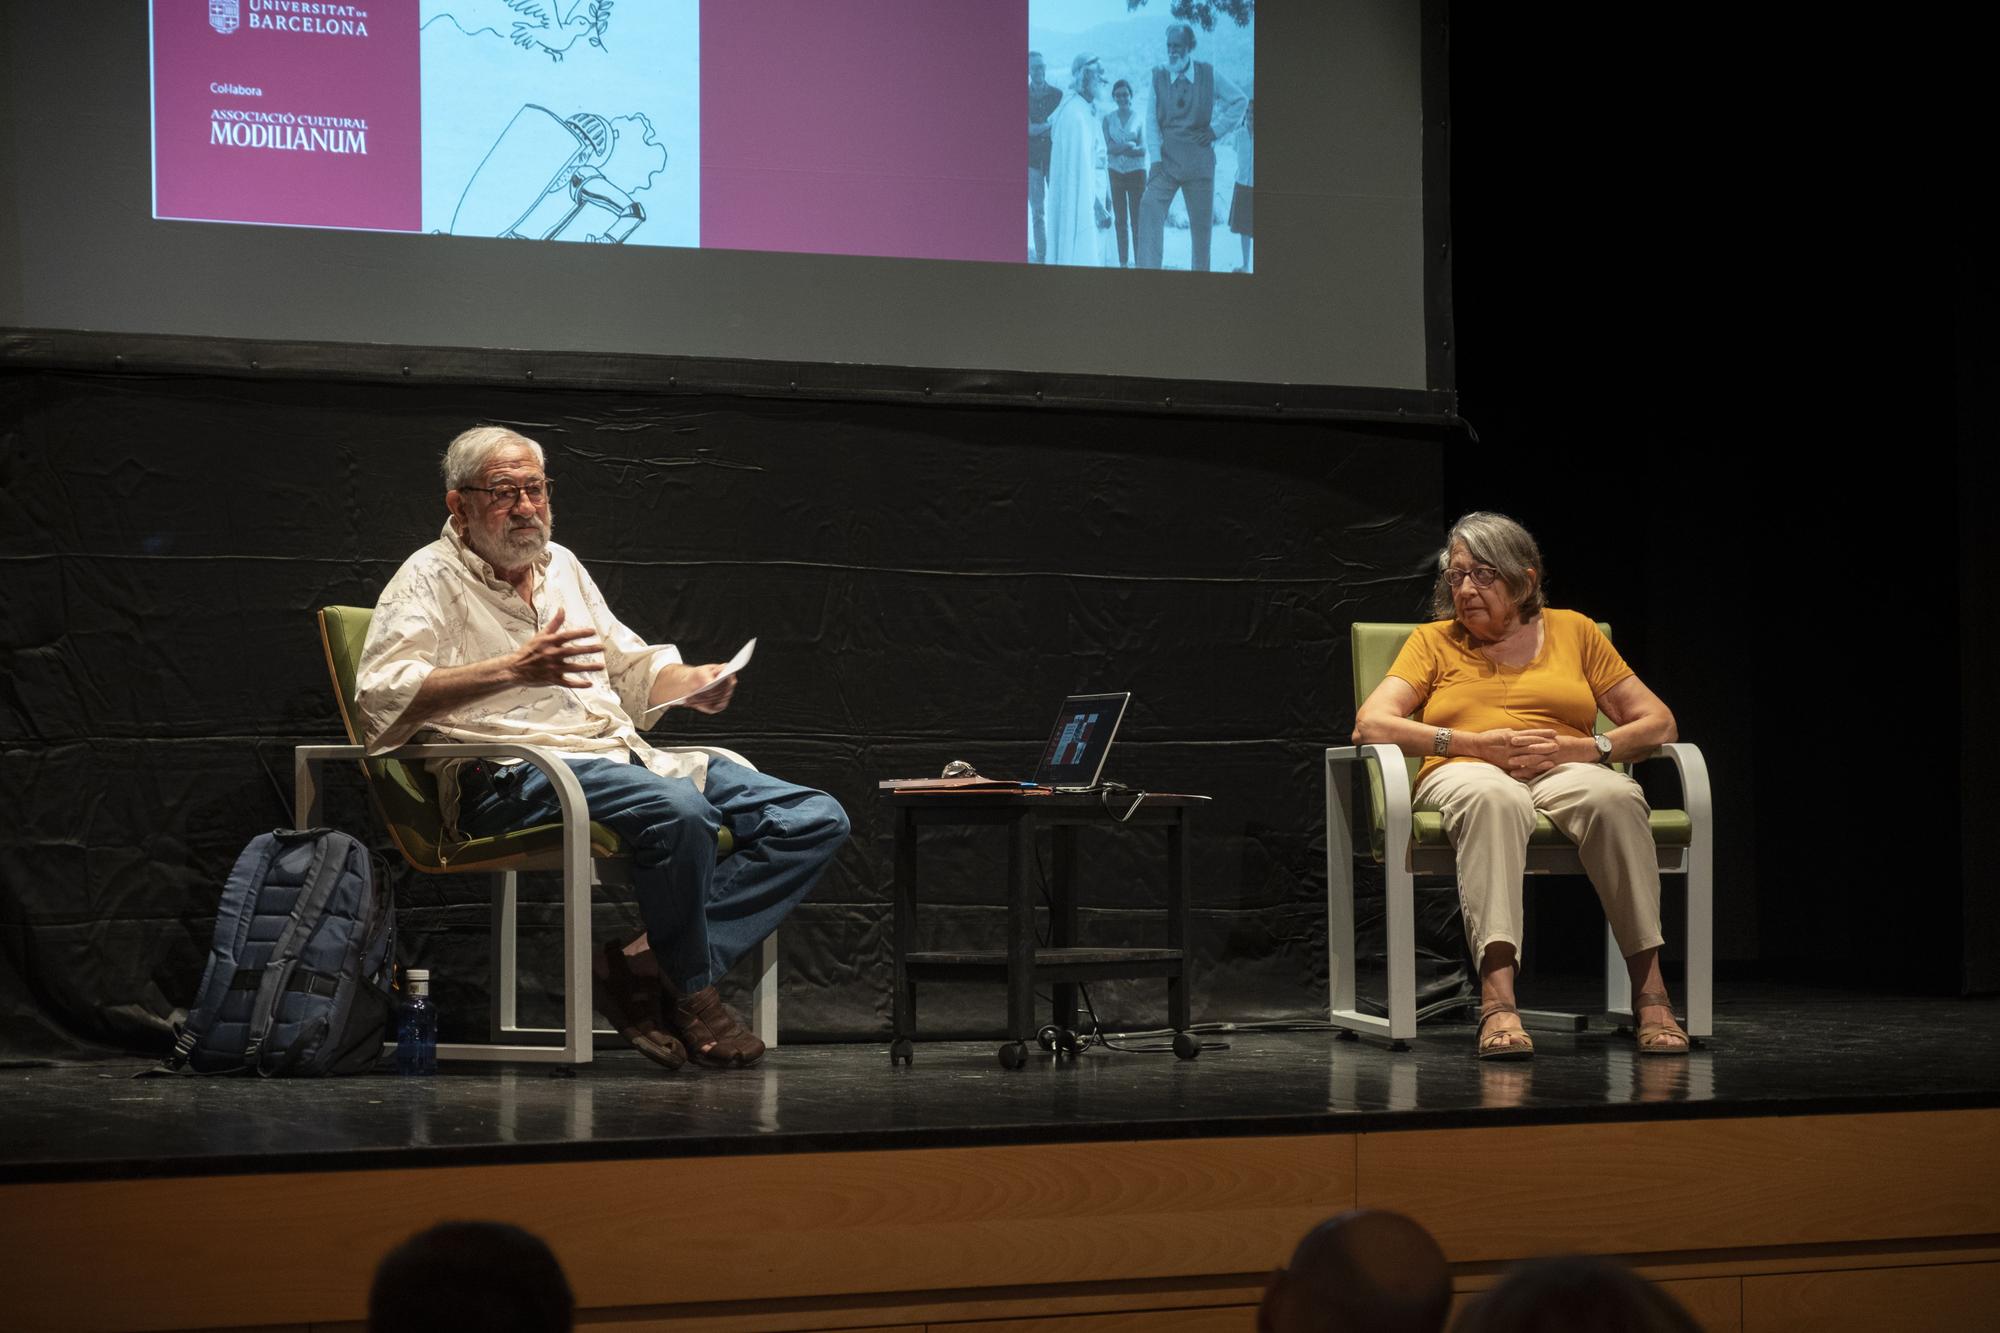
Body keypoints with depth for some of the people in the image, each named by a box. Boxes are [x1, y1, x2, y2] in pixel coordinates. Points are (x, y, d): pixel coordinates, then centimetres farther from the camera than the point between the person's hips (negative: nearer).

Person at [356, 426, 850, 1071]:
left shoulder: (561, 566, 24)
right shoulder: (431, 578, 1)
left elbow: (634, 671, 31)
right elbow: (380, 696, -15)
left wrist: (692, 684, 6)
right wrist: (512, 670, -24)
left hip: (623, 755, 8)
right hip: (514, 775, -8)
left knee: (816, 820, -9)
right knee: (680, 812, -38)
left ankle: (645, 964, -17)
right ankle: (689, 991, -13)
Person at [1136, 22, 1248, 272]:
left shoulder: (1209, 74, 0)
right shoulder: (1159, 75, -1)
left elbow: (1240, 101, 11)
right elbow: (1152, 121, 0)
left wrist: (1217, 130, 3)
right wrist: (1156, 159, -8)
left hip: (1199, 162, 1)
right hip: (1166, 160, -1)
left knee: (1202, 222, 6)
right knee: (1149, 207, -19)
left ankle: (1200, 269, 19)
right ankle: (1147, 270, -23)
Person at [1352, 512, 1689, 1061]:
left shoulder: (1574, 630, 20)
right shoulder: (1434, 641, 19)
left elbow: (1657, 724, 15)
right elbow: (1370, 725, 2)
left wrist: (1583, 748, -5)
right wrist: (1477, 743, -9)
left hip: (1565, 775, 1)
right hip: (1465, 775, -1)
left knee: (1615, 796, -37)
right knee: (1493, 797, -41)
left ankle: (1649, 991, -36)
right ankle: (1497, 999, -54)